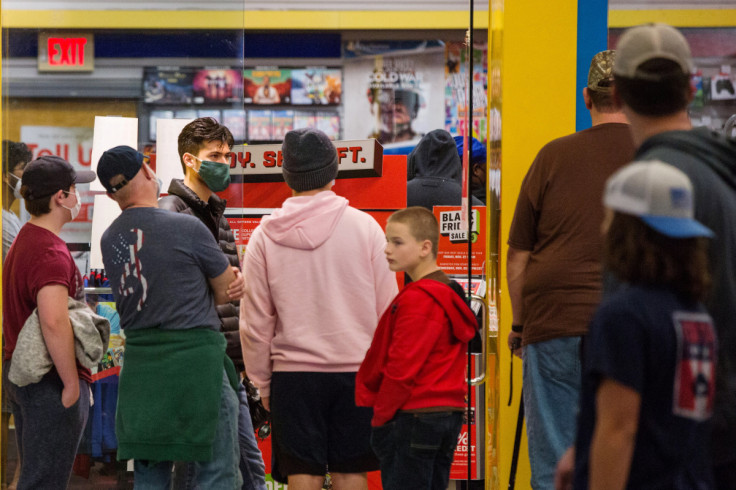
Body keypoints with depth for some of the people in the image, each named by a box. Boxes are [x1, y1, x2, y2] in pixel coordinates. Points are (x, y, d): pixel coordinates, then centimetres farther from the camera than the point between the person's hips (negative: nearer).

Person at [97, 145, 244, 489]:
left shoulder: (110, 240, 8)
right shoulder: (185, 228, -11)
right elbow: (226, 292, 0)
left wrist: (226, 286, 10)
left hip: (140, 361, 6)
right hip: (194, 358, -6)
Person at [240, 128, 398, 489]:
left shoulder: (265, 236, -1)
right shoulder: (364, 227, -2)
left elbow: (255, 324, 2)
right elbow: (388, 310, 1)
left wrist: (263, 384, 12)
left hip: (293, 374, 0)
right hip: (356, 370, 0)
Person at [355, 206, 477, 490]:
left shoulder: (417, 299, -16)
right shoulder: (448, 293, 14)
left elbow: (403, 368, -19)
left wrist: (380, 415, -8)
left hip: (414, 415, -10)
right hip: (450, 412, 10)